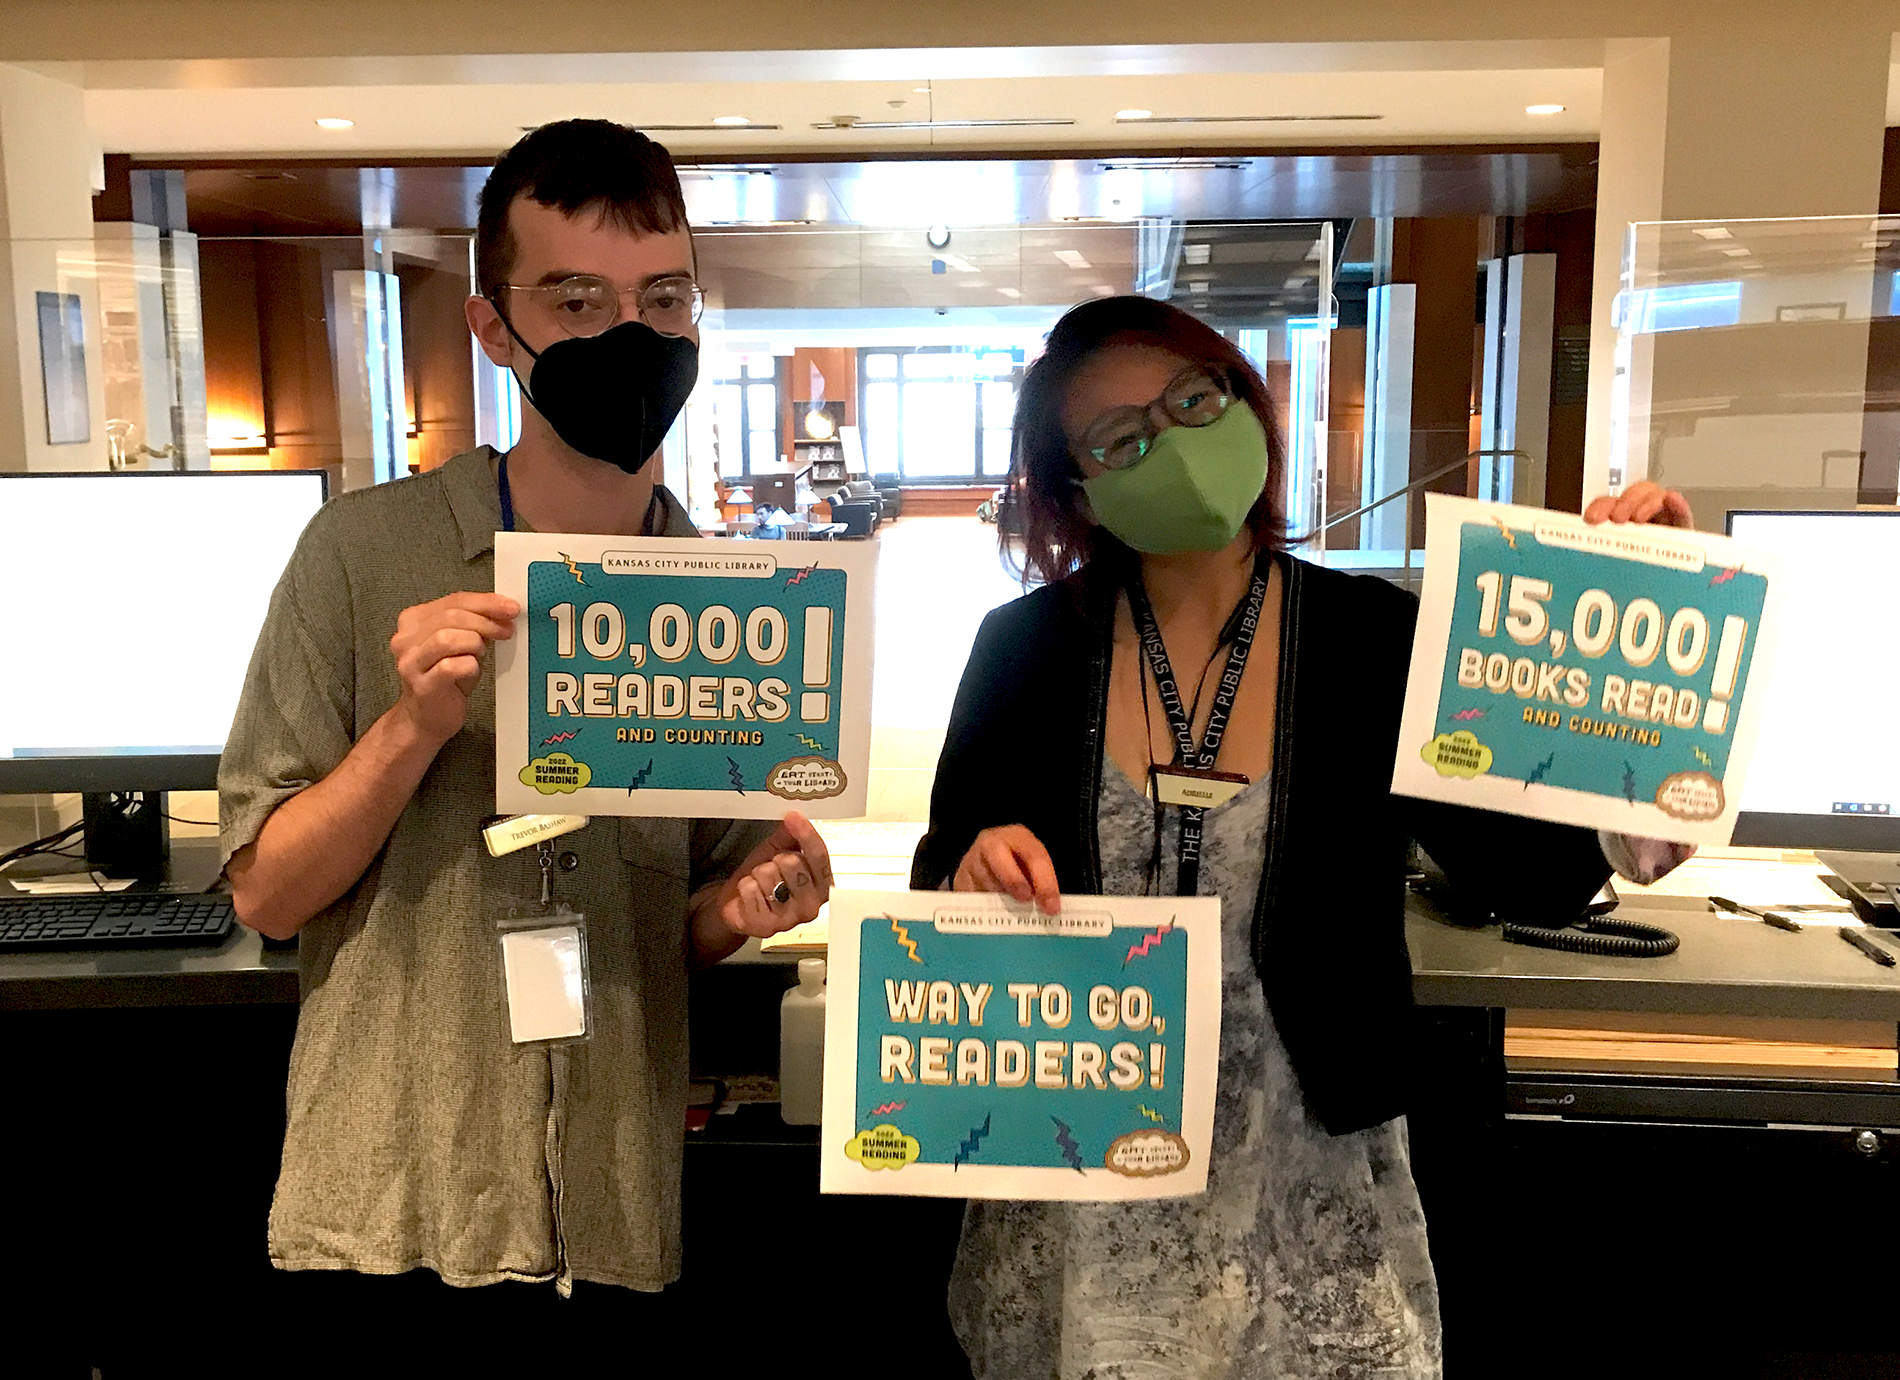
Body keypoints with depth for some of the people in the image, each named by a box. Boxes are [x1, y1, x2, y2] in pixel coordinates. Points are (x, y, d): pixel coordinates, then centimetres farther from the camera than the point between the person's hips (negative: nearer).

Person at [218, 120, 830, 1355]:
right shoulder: (369, 551, -8)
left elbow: (682, 932, 8)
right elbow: (265, 891, -5)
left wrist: (744, 904, -14)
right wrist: (414, 725, -20)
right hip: (392, 1215, -2)